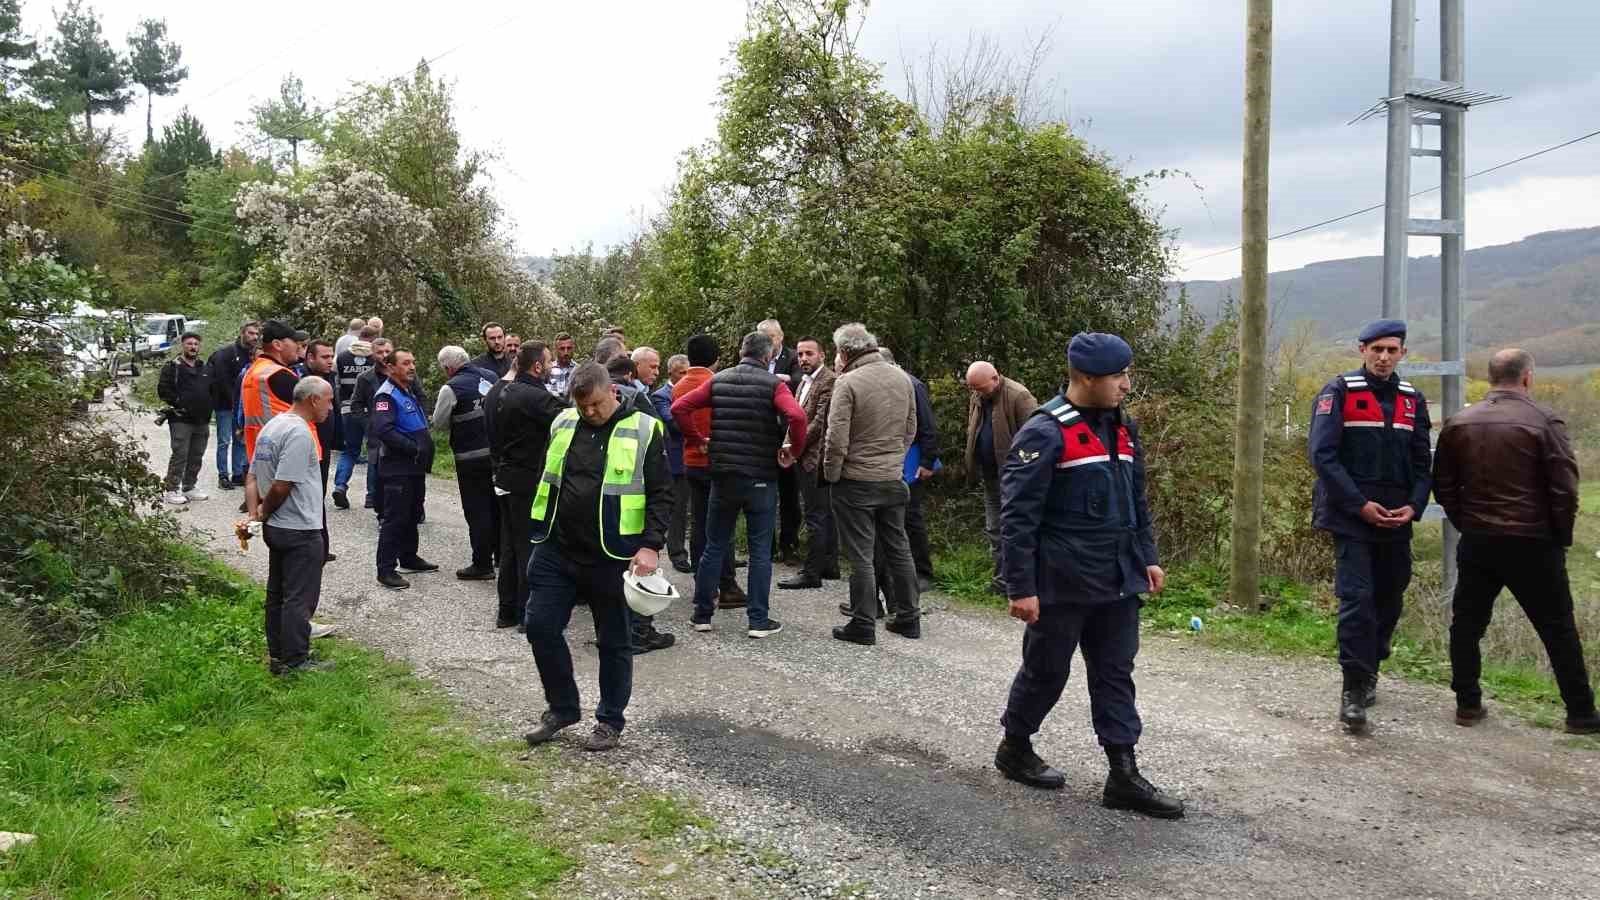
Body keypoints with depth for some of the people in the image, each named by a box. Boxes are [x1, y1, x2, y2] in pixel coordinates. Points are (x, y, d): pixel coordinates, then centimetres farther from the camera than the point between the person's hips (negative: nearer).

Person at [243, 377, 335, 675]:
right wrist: (264, 512, -6)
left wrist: (254, 513, 5)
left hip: (275, 527, 10)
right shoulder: (299, 432, -20)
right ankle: (295, 661, 5)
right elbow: (281, 486, -23)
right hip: (301, 529, -10)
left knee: (277, 594, 16)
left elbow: (251, 477, 13)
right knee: (300, 597, -1)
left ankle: (278, 656, 24)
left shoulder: (271, 426, 12)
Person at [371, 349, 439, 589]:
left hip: (416, 466, 9)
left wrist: (426, 448, 9)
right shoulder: (386, 395, -14)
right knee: (395, 518, -6)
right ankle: (386, 570, -1)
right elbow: (383, 430, -26)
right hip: (398, 468, -9)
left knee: (413, 515, 19)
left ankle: (409, 558, 33)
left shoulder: (411, 392, 17)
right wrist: (414, 448, -23)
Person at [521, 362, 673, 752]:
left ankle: (610, 720, 23)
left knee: (614, 641, 7)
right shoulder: (563, 424, 7)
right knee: (541, 627, 4)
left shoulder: (643, 430, -7)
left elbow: (661, 494, -7)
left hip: (613, 557, -4)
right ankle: (562, 708, 23)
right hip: (557, 551, 4)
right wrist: (541, 530, 17)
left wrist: (650, 545, -17)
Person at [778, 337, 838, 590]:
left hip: (815, 458, -10)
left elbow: (820, 422, -18)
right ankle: (829, 565, 22)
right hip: (806, 457, 10)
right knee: (825, 514, 15)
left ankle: (811, 573, -4)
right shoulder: (805, 381, 17)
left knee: (816, 515, -7)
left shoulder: (829, 381, -13)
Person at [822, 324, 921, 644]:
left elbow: (837, 438, -18)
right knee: (898, 550, 16)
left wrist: (831, 474, -5)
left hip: (856, 482, -6)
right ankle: (908, 617, 24)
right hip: (893, 480, 6)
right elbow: (910, 429, 11)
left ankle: (863, 624, 7)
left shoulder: (848, 383, -15)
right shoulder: (902, 378, 4)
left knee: (860, 556, 2)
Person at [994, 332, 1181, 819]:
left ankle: (1123, 776, 14)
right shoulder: (1044, 432, -16)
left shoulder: (1122, 428, 10)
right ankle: (1014, 748, 29)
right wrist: (1021, 587, -18)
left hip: (1117, 582, 7)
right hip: (1063, 584, -7)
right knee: (1046, 671, 8)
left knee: (1115, 674, 8)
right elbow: (1017, 516, -17)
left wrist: (1147, 557, 16)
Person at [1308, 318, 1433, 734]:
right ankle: (1354, 690, -9)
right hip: (1351, 517, -5)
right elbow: (1322, 454, -11)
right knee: (1357, 598, -12)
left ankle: (1368, 669, 31)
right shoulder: (1339, 392, -4)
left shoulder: (1412, 399, 12)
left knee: (1389, 598, 13)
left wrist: (1414, 506, -4)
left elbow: (1422, 463, 13)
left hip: (1396, 520, 5)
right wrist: (1360, 504, -15)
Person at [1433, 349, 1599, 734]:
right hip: (1533, 544, -3)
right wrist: (1561, 537, 3)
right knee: (1558, 630, 7)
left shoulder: (1457, 424, 2)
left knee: (1467, 623, 13)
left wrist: (1467, 523, 14)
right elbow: (1564, 489, -10)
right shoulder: (1544, 422, -10)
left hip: (1477, 542, 3)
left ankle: (1467, 704, 16)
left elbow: (1443, 487, 6)